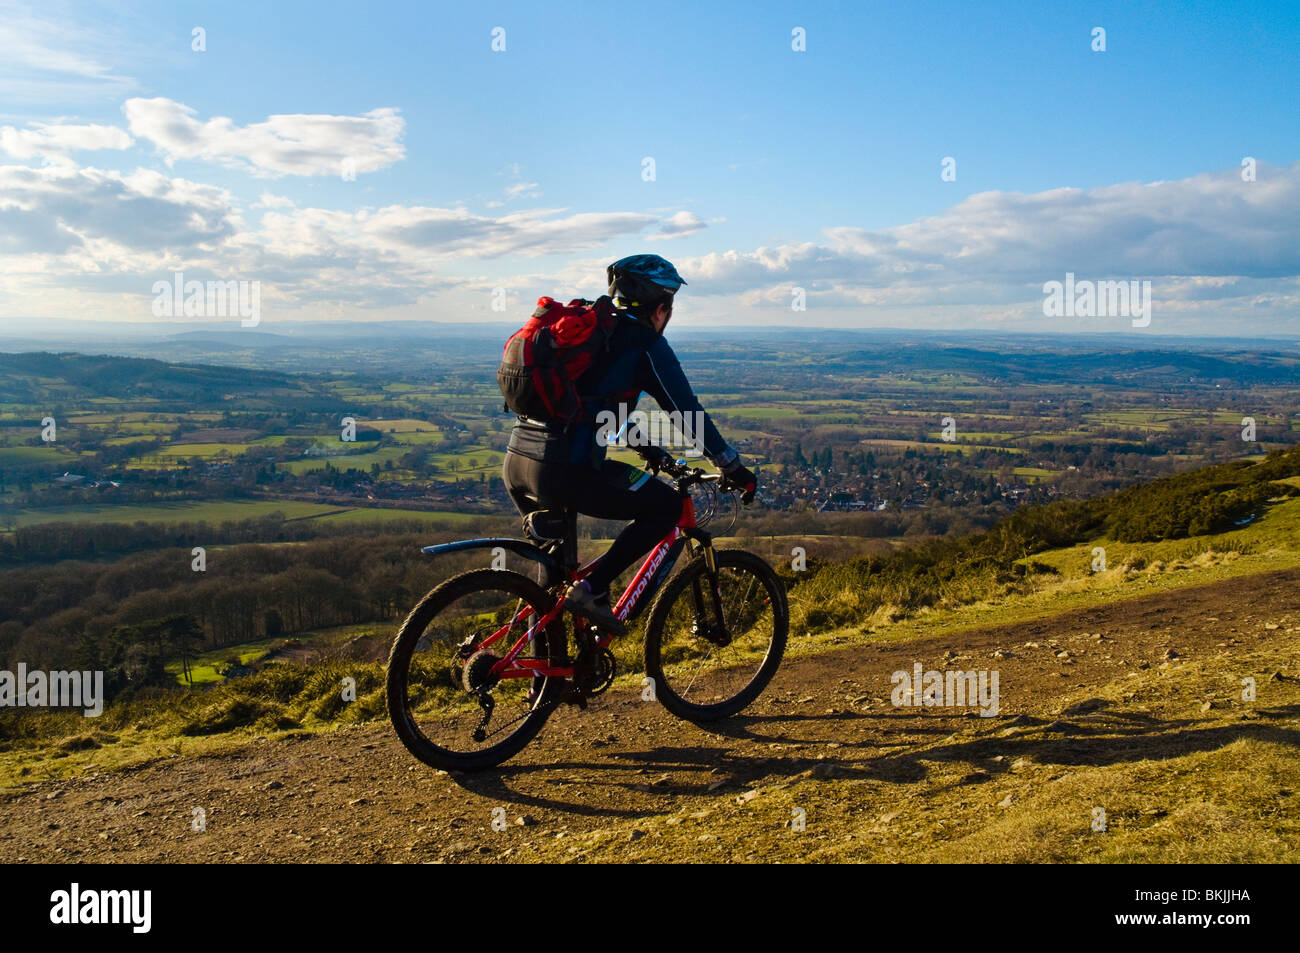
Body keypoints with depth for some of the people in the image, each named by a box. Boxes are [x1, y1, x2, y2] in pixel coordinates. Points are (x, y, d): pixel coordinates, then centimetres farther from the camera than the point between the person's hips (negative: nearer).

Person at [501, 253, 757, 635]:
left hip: (516, 463, 9)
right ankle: (591, 590, 0)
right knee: (666, 505, 6)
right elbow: (687, 412, 2)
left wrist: (649, 450, 46)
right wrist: (733, 468, 13)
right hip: (563, 471, -8)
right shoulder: (645, 343, 1)